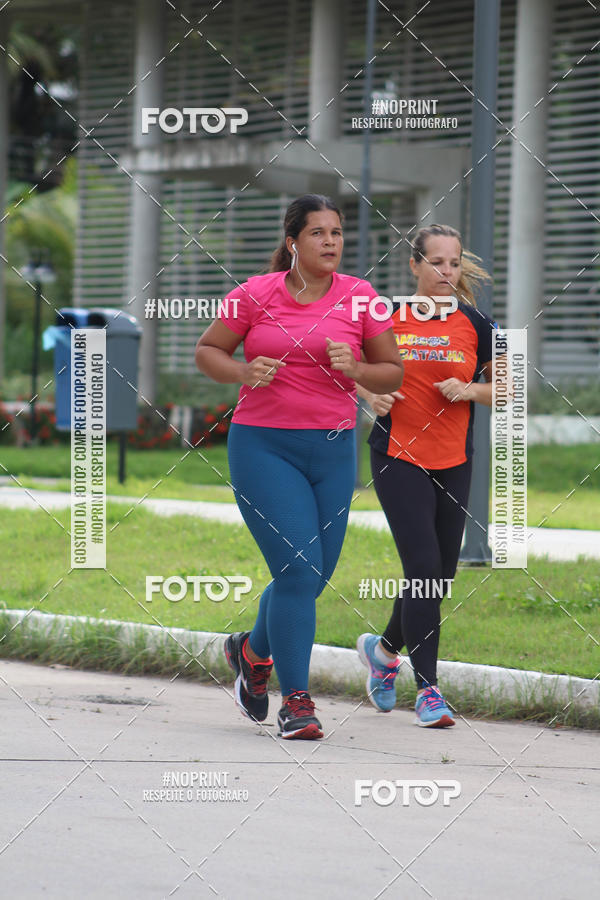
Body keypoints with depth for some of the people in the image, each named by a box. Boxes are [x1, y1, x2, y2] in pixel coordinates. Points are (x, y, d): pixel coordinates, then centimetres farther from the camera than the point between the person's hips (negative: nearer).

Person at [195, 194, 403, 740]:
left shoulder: (359, 297, 2)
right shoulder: (257, 294, -2)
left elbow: (392, 373, 9)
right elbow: (208, 351, 8)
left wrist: (354, 368, -12)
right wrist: (244, 372, -12)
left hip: (333, 449, 3)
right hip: (264, 447, -3)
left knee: (313, 576, 8)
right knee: (298, 571, -13)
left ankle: (253, 651, 38)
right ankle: (296, 701, -4)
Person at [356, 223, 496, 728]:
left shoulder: (476, 324, 2)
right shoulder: (387, 316, -1)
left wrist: (470, 390, -10)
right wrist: (372, 394, -10)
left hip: (453, 463, 3)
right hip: (398, 458, -3)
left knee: (441, 576, 10)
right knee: (423, 567, -14)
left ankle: (384, 648, 37)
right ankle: (428, 690, -9)